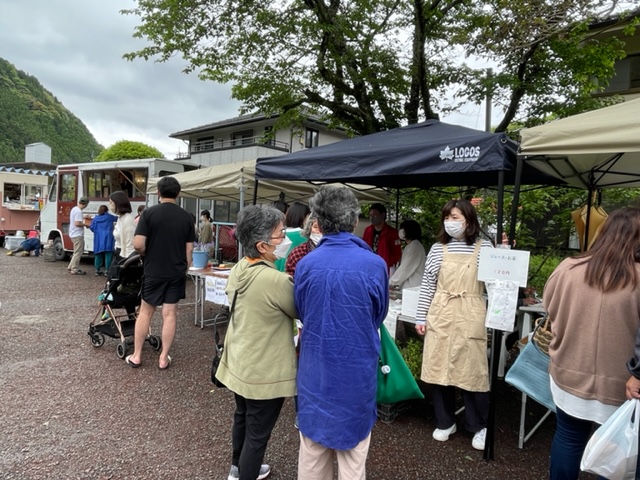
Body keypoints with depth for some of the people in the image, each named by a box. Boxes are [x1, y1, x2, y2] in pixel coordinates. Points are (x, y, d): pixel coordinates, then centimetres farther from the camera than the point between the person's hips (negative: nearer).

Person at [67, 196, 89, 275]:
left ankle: (70, 267, 26)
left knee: (77, 252, 21)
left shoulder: (74, 209, 10)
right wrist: (85, 224, -11)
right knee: (78, 253, -2)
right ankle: (74, 270, 2)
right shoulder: (79, 211, -20)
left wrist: (83, 217, 31)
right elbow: (77, 223, -26)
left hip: (73, 234, 10)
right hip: (78, 235, -10)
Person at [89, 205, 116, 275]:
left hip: (98, 239, 4)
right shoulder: (109, 217, 2)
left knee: (98, 254, 9)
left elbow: (91, 227, 6)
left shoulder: (96, 218, 8)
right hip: (107, 238, -4)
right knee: (108, 254, -3)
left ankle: (97, 270, 15)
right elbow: (116, 219, 17)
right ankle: (107, 270, -5)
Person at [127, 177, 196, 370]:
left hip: (153, 271, -2)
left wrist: (147, 253, 6)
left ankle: (136, 356, 20)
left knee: (145, 312, 12)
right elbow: (189, 249, 2)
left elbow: (138, 244, -15)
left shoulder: (149, 213, -9)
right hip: (177, 273, 2)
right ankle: (164, 358, 14)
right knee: (170, 314, 7)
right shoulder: (186, 217, -1)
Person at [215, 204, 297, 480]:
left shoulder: (237, 269, -4)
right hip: (265, 371, -8)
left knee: (242, 418, 28)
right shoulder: (277, 280, -29)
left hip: (238, 362, 9)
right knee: (257, 433, 11)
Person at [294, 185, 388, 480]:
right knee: (352, 446, 15)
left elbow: (301, 313, 3)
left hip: (314, 366, 2)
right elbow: (378, 316, 0)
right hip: (357, 368, -1)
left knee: (312, 443, 20)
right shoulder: (375, 265, -16)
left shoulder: (306, 264, -12)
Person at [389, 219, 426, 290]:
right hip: (407, 287, 9)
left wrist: (390, 282, -11)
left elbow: (405, 269, -16)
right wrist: (393, 282, 8)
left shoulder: (415, 246, -12)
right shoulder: (410, 246, 18)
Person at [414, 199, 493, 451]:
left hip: (470, 318, -2)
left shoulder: (484, 247, 1)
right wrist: (421, 317, 4)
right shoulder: (438, 248, 4)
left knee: (472, 371, 3)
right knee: (438, 369, 9)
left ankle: (480, 426, 25)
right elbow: (427, 286, 6)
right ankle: (445, 422, 28)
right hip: (440, 316, 2)